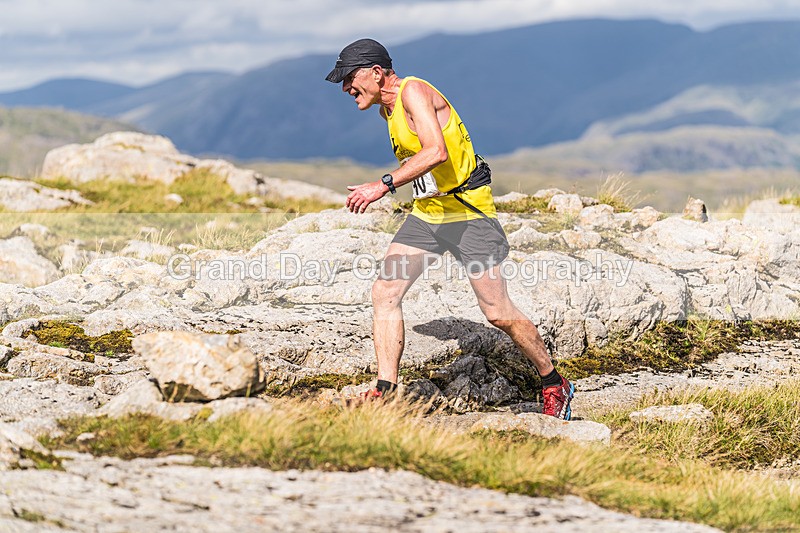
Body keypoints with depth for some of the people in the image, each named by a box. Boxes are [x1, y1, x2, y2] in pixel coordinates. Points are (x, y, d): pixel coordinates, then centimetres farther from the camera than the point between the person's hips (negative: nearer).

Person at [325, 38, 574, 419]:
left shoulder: (413, 92, -18)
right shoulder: (387, 108, 10)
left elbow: (436, 151, -33)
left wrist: (385, 185, -37)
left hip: (467, 211, -9)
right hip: (426, 213, 9)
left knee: (498, 314, -4)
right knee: (384, 292, -6)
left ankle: (555, 386, 14)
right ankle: (385, 391, -5)